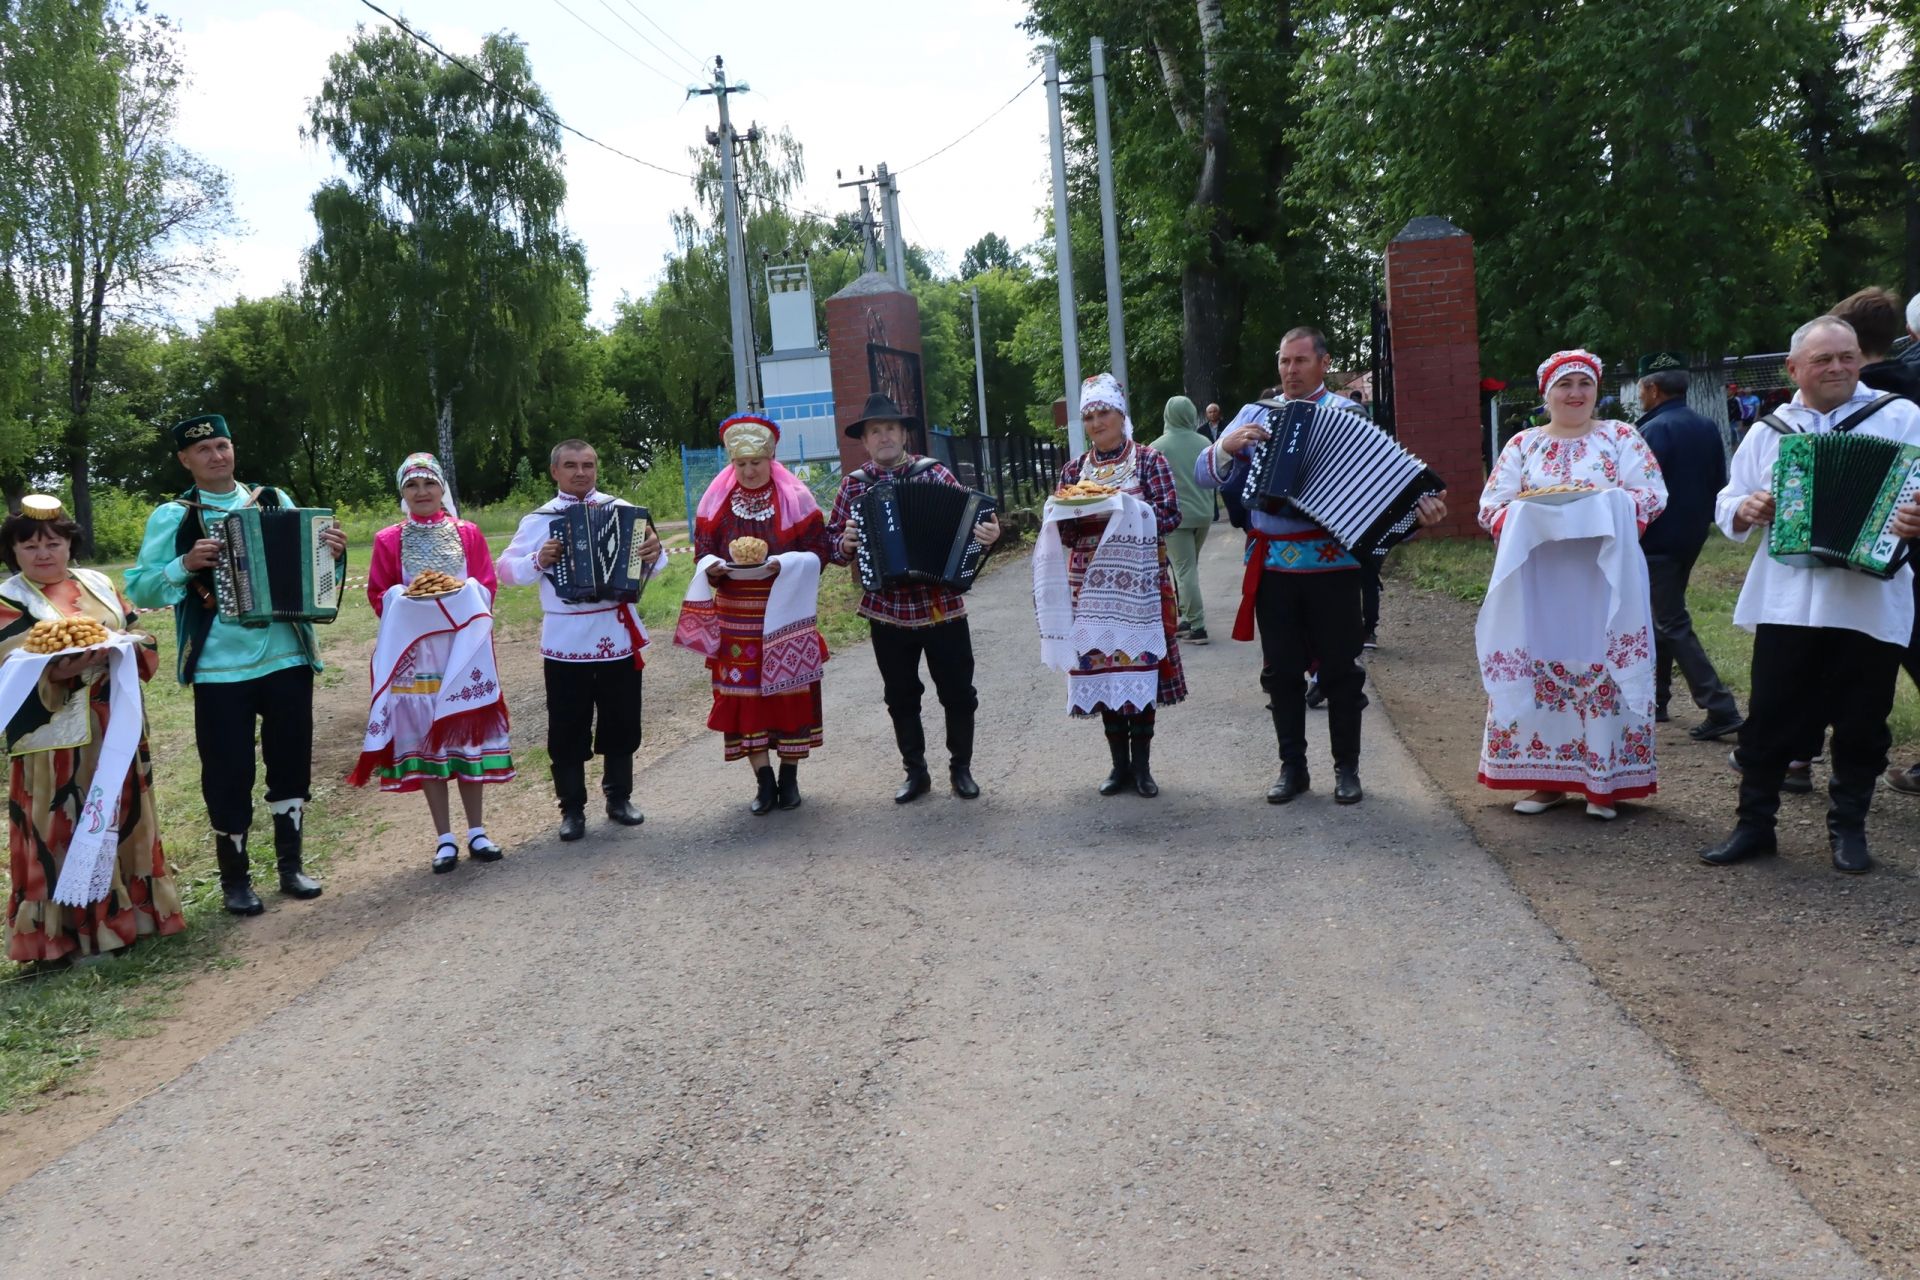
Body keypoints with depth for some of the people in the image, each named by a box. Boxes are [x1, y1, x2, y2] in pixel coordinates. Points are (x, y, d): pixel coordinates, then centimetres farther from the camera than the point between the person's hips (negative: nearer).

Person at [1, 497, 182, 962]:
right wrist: (59, 671, -28)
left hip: (117, 728, 5)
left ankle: (130, 911, 25)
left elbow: (142, 639, 10)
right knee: (66, 829, -1)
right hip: (58, 740, -5)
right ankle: (76, 932, 6)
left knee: (124, 818, 12)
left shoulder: (98, 584, 12)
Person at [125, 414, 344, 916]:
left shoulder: (274, 500, 7)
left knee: (291, 763, 9)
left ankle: (291, 865, 24)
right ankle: (235, 878, 17)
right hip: (220, 669, -2)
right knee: (228, 773, 3)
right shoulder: (171, 517, 0)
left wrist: (332, 553, -7)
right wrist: (185, 564, -18)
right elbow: (139, 589, -2)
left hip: (287, 659, 2)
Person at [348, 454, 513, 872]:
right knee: (425, 740, 1)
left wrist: (463, 594, -15)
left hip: (464, 646, 0)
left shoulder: (468, 533, 6)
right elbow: (378, 596, 4)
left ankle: (477, 833, 14)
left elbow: (487, 587, 4)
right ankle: (445, 839, 10)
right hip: (415, 651, 0)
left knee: (468, 735, 3)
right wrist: (406, 598, -15)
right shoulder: (389, 540, 4)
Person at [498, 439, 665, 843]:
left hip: (619, 635, 1)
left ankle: (618, 797, 28)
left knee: (622, 722, 12)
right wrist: (537, 561, -17)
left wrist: (655, 554, -16)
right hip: (565, 641, -1)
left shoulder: (623, 510, 2)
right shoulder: (539, 521, 1)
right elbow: (506, 569, 1)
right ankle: (572, 808, 17)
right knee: (568, 729, 5)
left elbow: (652, 560, 7)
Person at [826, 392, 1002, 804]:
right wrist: (846, 543, -14)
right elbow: (832, 540, 7)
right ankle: (916, 772, 25)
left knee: (958, 692, 6)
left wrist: (988, 532, -22)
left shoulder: (934, 473, -1)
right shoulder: (853, 484, 3)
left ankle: (961, 768, 23)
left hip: (942, 606, -1)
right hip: (886, 611, 1)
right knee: (901, 696, 11)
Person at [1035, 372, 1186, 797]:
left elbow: (1170, 515, -9)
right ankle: (1119, 764, 14)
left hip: (1139, 583, -3)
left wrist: (1120, 508, -20)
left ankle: (1142, 765, 8)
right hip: (1092, 587, 3)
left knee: (1139, 663, -2)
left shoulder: (1149, 460, 0)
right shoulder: (1073, 471, 9)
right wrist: (1075, 513, -15)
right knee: (1101, 668, 3)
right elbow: (1066, 534, 6)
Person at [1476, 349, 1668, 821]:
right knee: (1537, 671, 3)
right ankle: (1545, 779, 13)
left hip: (1604, 583, -2)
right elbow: (1491, 507, 3)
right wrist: (1530, 513, -16)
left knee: (1605, 670, -1)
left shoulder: (1621, 437, 5)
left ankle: (1606, 781, 8)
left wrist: (1607, 506, -20)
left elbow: (1654, 494, -4)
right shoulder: (1523, 444, 10)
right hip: (1539, 585, 2)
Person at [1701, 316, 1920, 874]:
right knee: (1770, 718, 4)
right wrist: (1745, 509, -8)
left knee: (1861, 723, 8)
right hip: (1787, 604, 1)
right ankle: (1754, 823, 15)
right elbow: (1727, 506, 15)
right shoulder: (1769, 431, 11)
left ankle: (1849, 828, 23)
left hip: (1871, 605, -1)